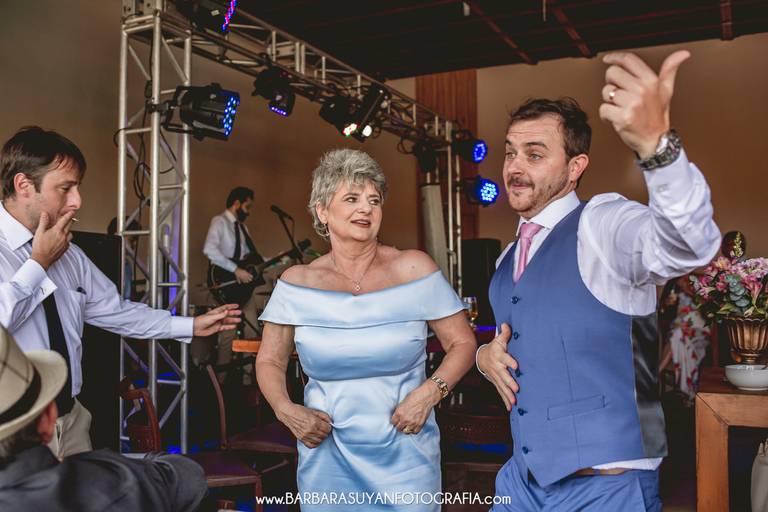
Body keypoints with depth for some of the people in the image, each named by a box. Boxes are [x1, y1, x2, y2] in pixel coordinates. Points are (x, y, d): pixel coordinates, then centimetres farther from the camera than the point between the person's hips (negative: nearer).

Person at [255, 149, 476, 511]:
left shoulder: (414, 269, -6)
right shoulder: (296, 283, -3)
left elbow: (463, 344, 0)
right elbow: (269, 362, 7)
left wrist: (429, 393, -15)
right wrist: (286, 411, -10)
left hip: (404, 455, -1)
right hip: (326, 454, 1)